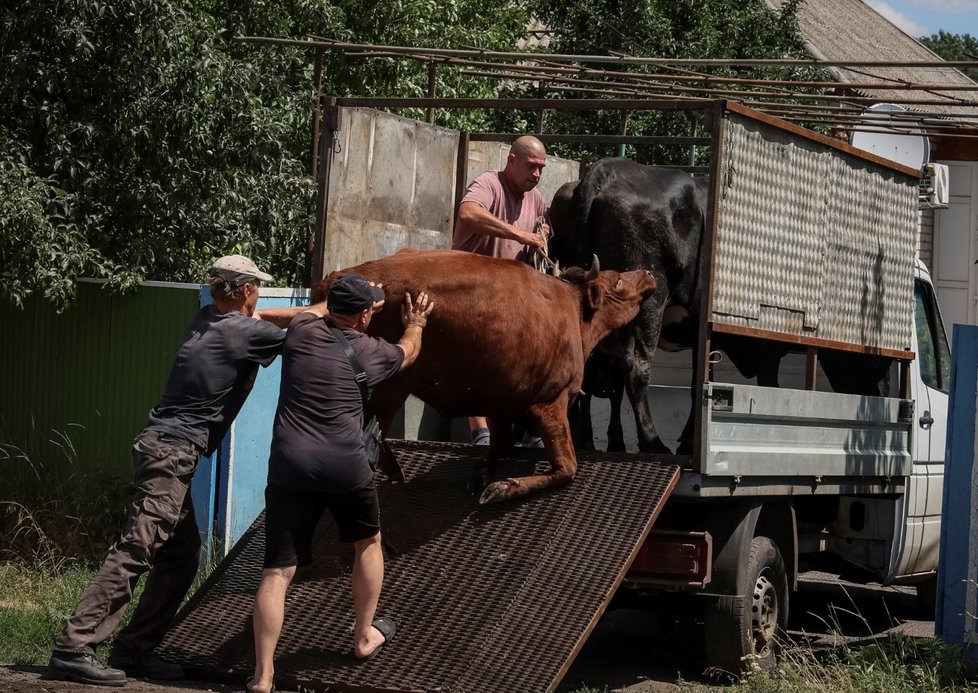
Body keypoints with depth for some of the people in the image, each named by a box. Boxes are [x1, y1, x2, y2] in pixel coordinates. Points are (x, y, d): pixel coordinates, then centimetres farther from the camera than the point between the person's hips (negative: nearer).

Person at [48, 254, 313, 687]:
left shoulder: (208, 319, 14)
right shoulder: (243, 332, -9)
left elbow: (258, 317, 30)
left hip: (163, 448, 10)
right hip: (172, 452, -10)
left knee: (182, 553, 12)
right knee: (136, 551, -14)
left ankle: (132, 650, 12)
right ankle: (73, 649, -19)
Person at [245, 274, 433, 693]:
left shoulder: (302, 330, 8)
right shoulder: (369, 352, 6)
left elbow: (321, 311, 35)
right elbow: (408, 352, 30)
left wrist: (353, 302, 51)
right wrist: (415, 325, 52)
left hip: (289, 465, 1)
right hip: (345, 466, -1)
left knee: (277, 572, 0)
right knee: (368, 542, 27)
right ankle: (365, 637, 39)